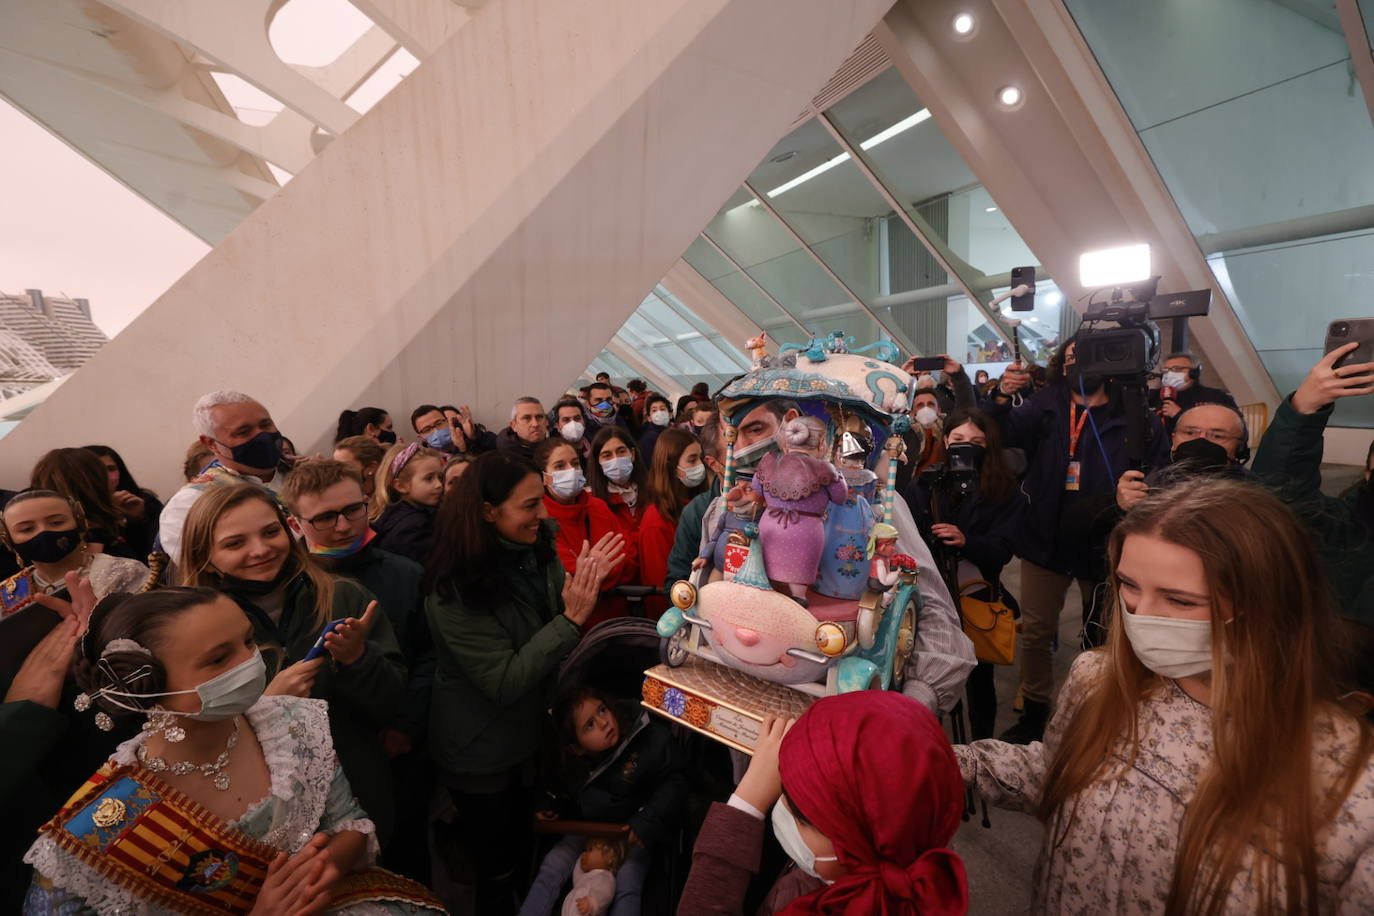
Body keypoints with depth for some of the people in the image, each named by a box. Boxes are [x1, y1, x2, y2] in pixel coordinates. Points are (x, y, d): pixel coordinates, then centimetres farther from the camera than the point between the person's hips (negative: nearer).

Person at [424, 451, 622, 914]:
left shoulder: (538, 551, -11)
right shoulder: (456, 590, -28)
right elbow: (504, 683, -29)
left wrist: (586, 585, -19)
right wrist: (572, 618, -35)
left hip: (533, 734, 6)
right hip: (481, 756, -6)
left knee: (528, 850, 25)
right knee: (499, 869, 16)